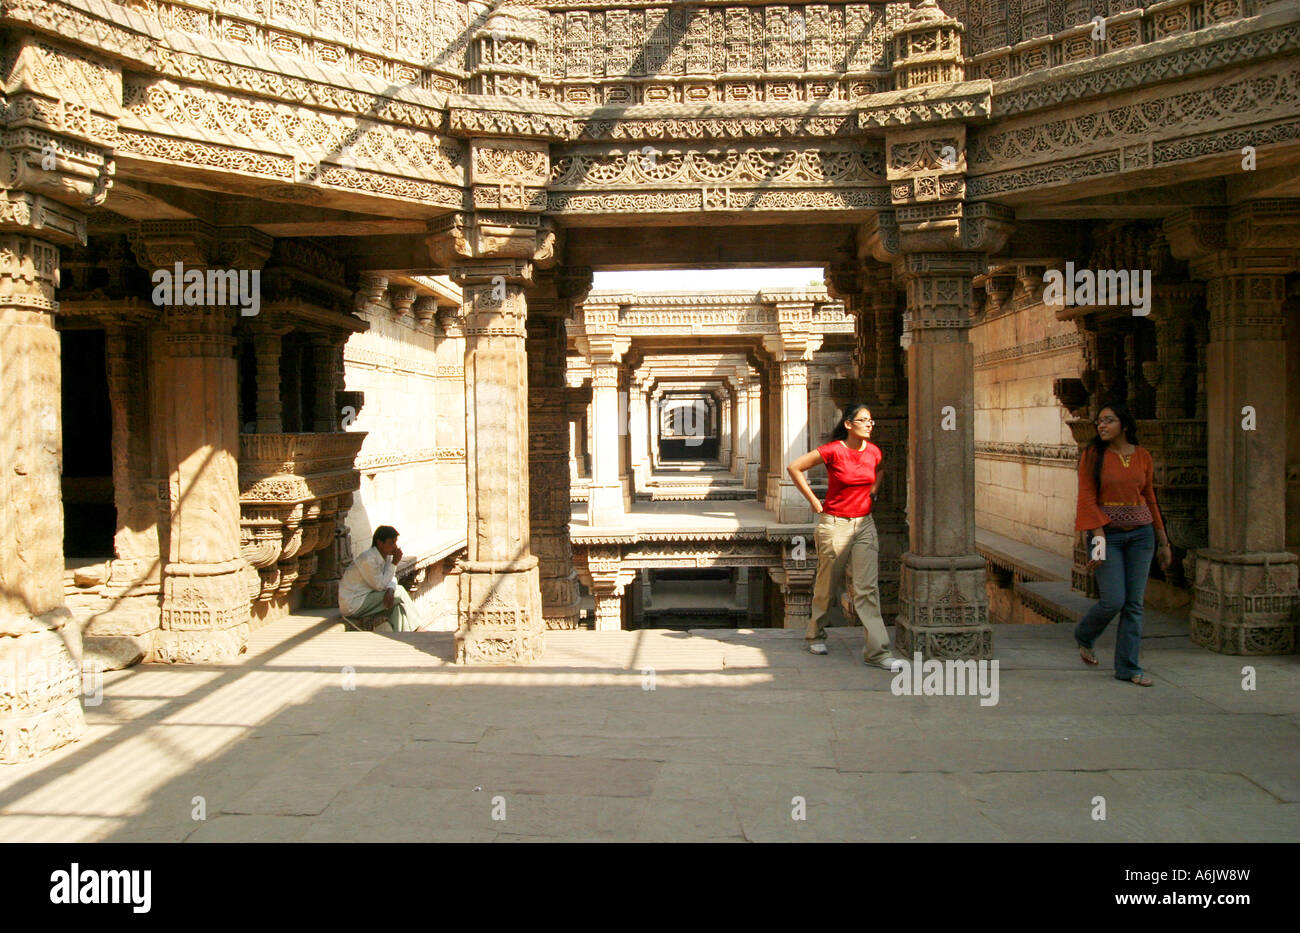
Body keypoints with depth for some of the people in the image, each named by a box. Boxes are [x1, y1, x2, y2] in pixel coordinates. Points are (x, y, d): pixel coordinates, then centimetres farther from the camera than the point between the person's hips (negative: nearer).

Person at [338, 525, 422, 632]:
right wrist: (394, 563, -19)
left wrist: (390, 590, -18)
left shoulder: (387, 555, 0)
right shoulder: (368, 559, -25)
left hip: (364, 596, 8)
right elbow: (380, 586, -19)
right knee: (399, 593, -13)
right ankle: (416, 629, 0)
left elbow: (392, 577, 6)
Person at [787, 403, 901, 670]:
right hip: (834, 525, -4)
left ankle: (877, 651, -4)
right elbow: (794, 468, -7)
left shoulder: (874, 452, 2)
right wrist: (813, 501, -7)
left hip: (864, 524, 4)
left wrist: (872, 494, 13)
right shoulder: (833, 451, -13)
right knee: (828, 586, 9)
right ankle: (815, 634, 33)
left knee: (867, 588, -3)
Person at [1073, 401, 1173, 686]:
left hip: (1140, 534, 3)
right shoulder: (1093, 455, -3)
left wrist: (1164, 543, 15)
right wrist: (1099, 537, -17)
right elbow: (1087, 499, -8)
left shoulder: (1143, 457, 6)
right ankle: (1084, 636, 22)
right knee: (1113, 601, -9)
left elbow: (1150, 500, 13)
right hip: (1107, 532, -3)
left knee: (1134, 603, 3)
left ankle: (1127, 667, 12)